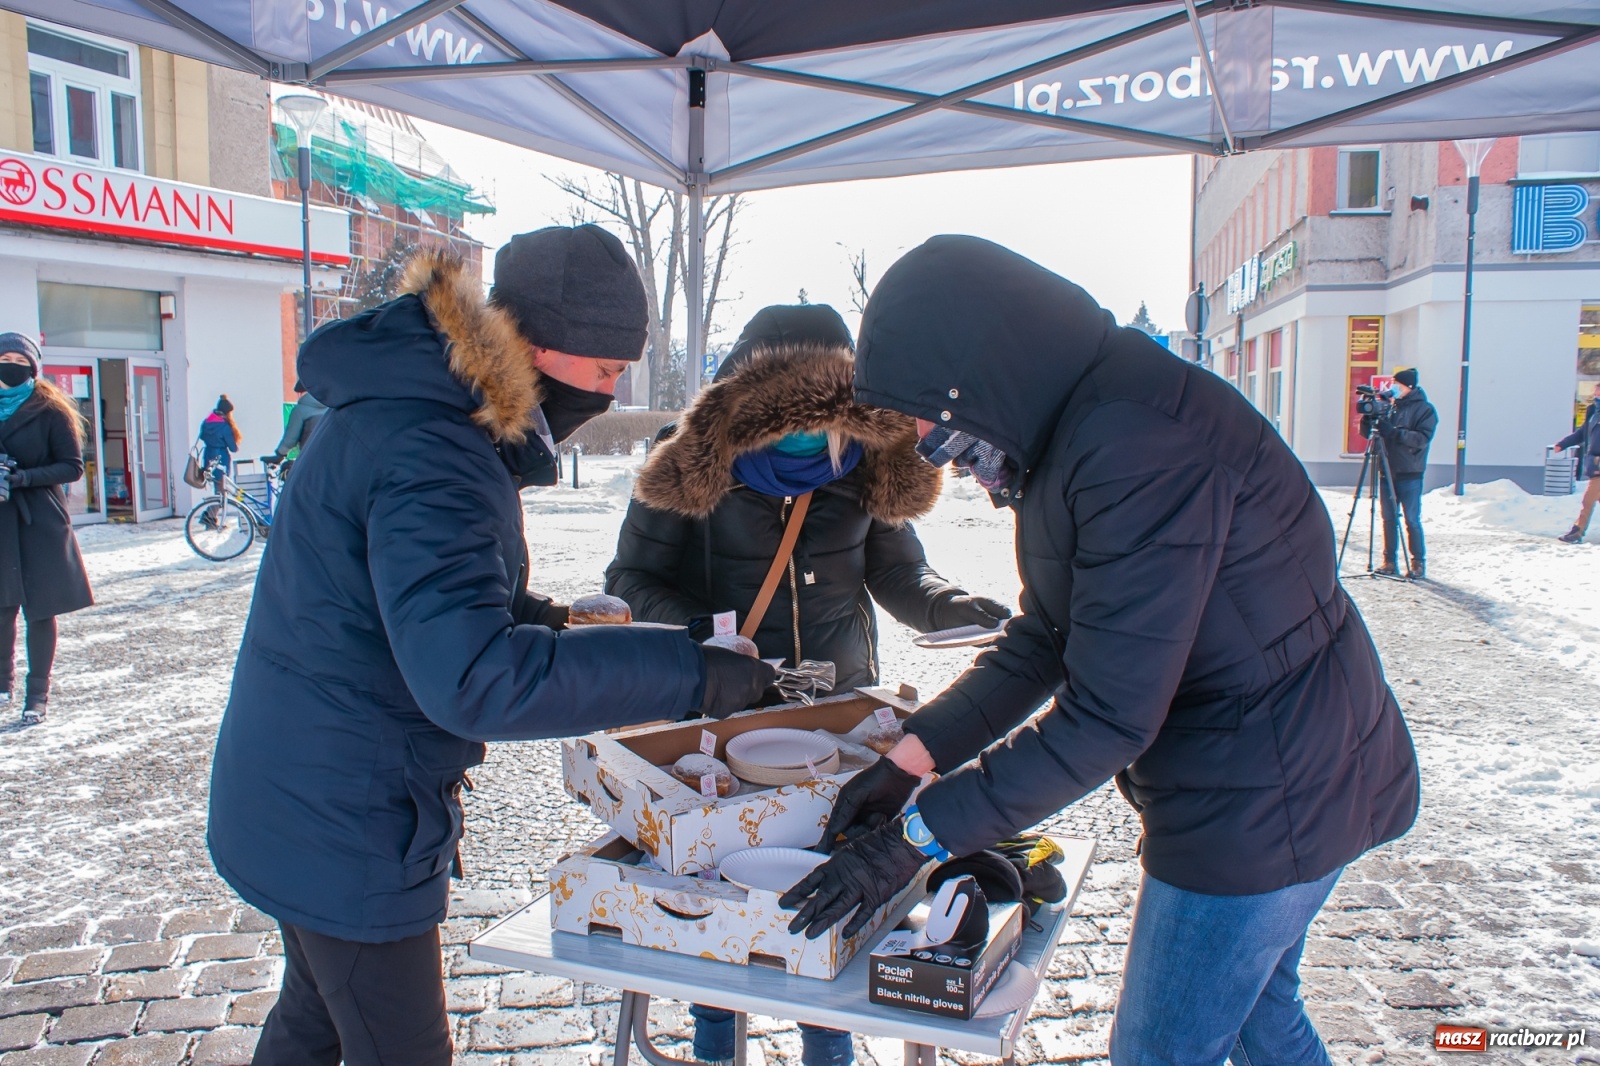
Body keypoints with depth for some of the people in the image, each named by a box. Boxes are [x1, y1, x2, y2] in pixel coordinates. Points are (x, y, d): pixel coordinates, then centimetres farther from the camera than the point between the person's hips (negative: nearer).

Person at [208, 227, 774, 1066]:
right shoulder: (429, 452, -29)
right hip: (345, 823, -9)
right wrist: (687, 676, -35)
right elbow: (473, 678, -38)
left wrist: (540, 618, 1)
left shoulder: (417, 401, 3)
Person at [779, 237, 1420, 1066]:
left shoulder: (1140, 445, -31)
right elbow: (1042, 642, 5)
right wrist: (908, 759, -4)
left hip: (1264, 802, -9)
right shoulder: (1075, 428, 3)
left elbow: (1107, 717, -30)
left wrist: (919, 835, -24)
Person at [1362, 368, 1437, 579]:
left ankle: (1419, 563, 6)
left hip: (1410, 474, -5)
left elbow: (1422, 438, -16)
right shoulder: (1391, 407, 13)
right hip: (1387, 472, 6)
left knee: (1412, 520, -3)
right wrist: (1369, 417, -7)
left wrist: (1394, 432, -25)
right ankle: (1390, 562, 11)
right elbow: (1367, 433, 14)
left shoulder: (1425, 410, -3)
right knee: (1389, 519, 6)